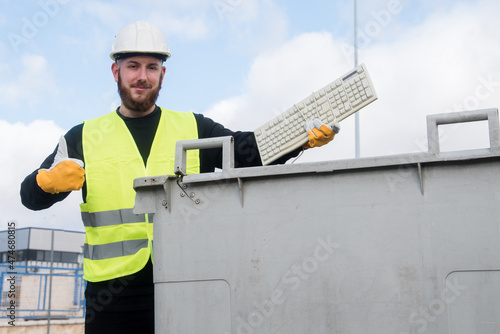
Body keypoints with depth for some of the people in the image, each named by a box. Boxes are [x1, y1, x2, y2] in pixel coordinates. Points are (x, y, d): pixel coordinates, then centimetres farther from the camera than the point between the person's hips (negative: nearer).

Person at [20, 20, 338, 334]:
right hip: (112, 297, 0)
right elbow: (31, 196, 5)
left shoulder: (194, 129, 11)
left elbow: (251, 150, -2)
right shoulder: (84, 138, 10)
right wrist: (49, 182, -19)